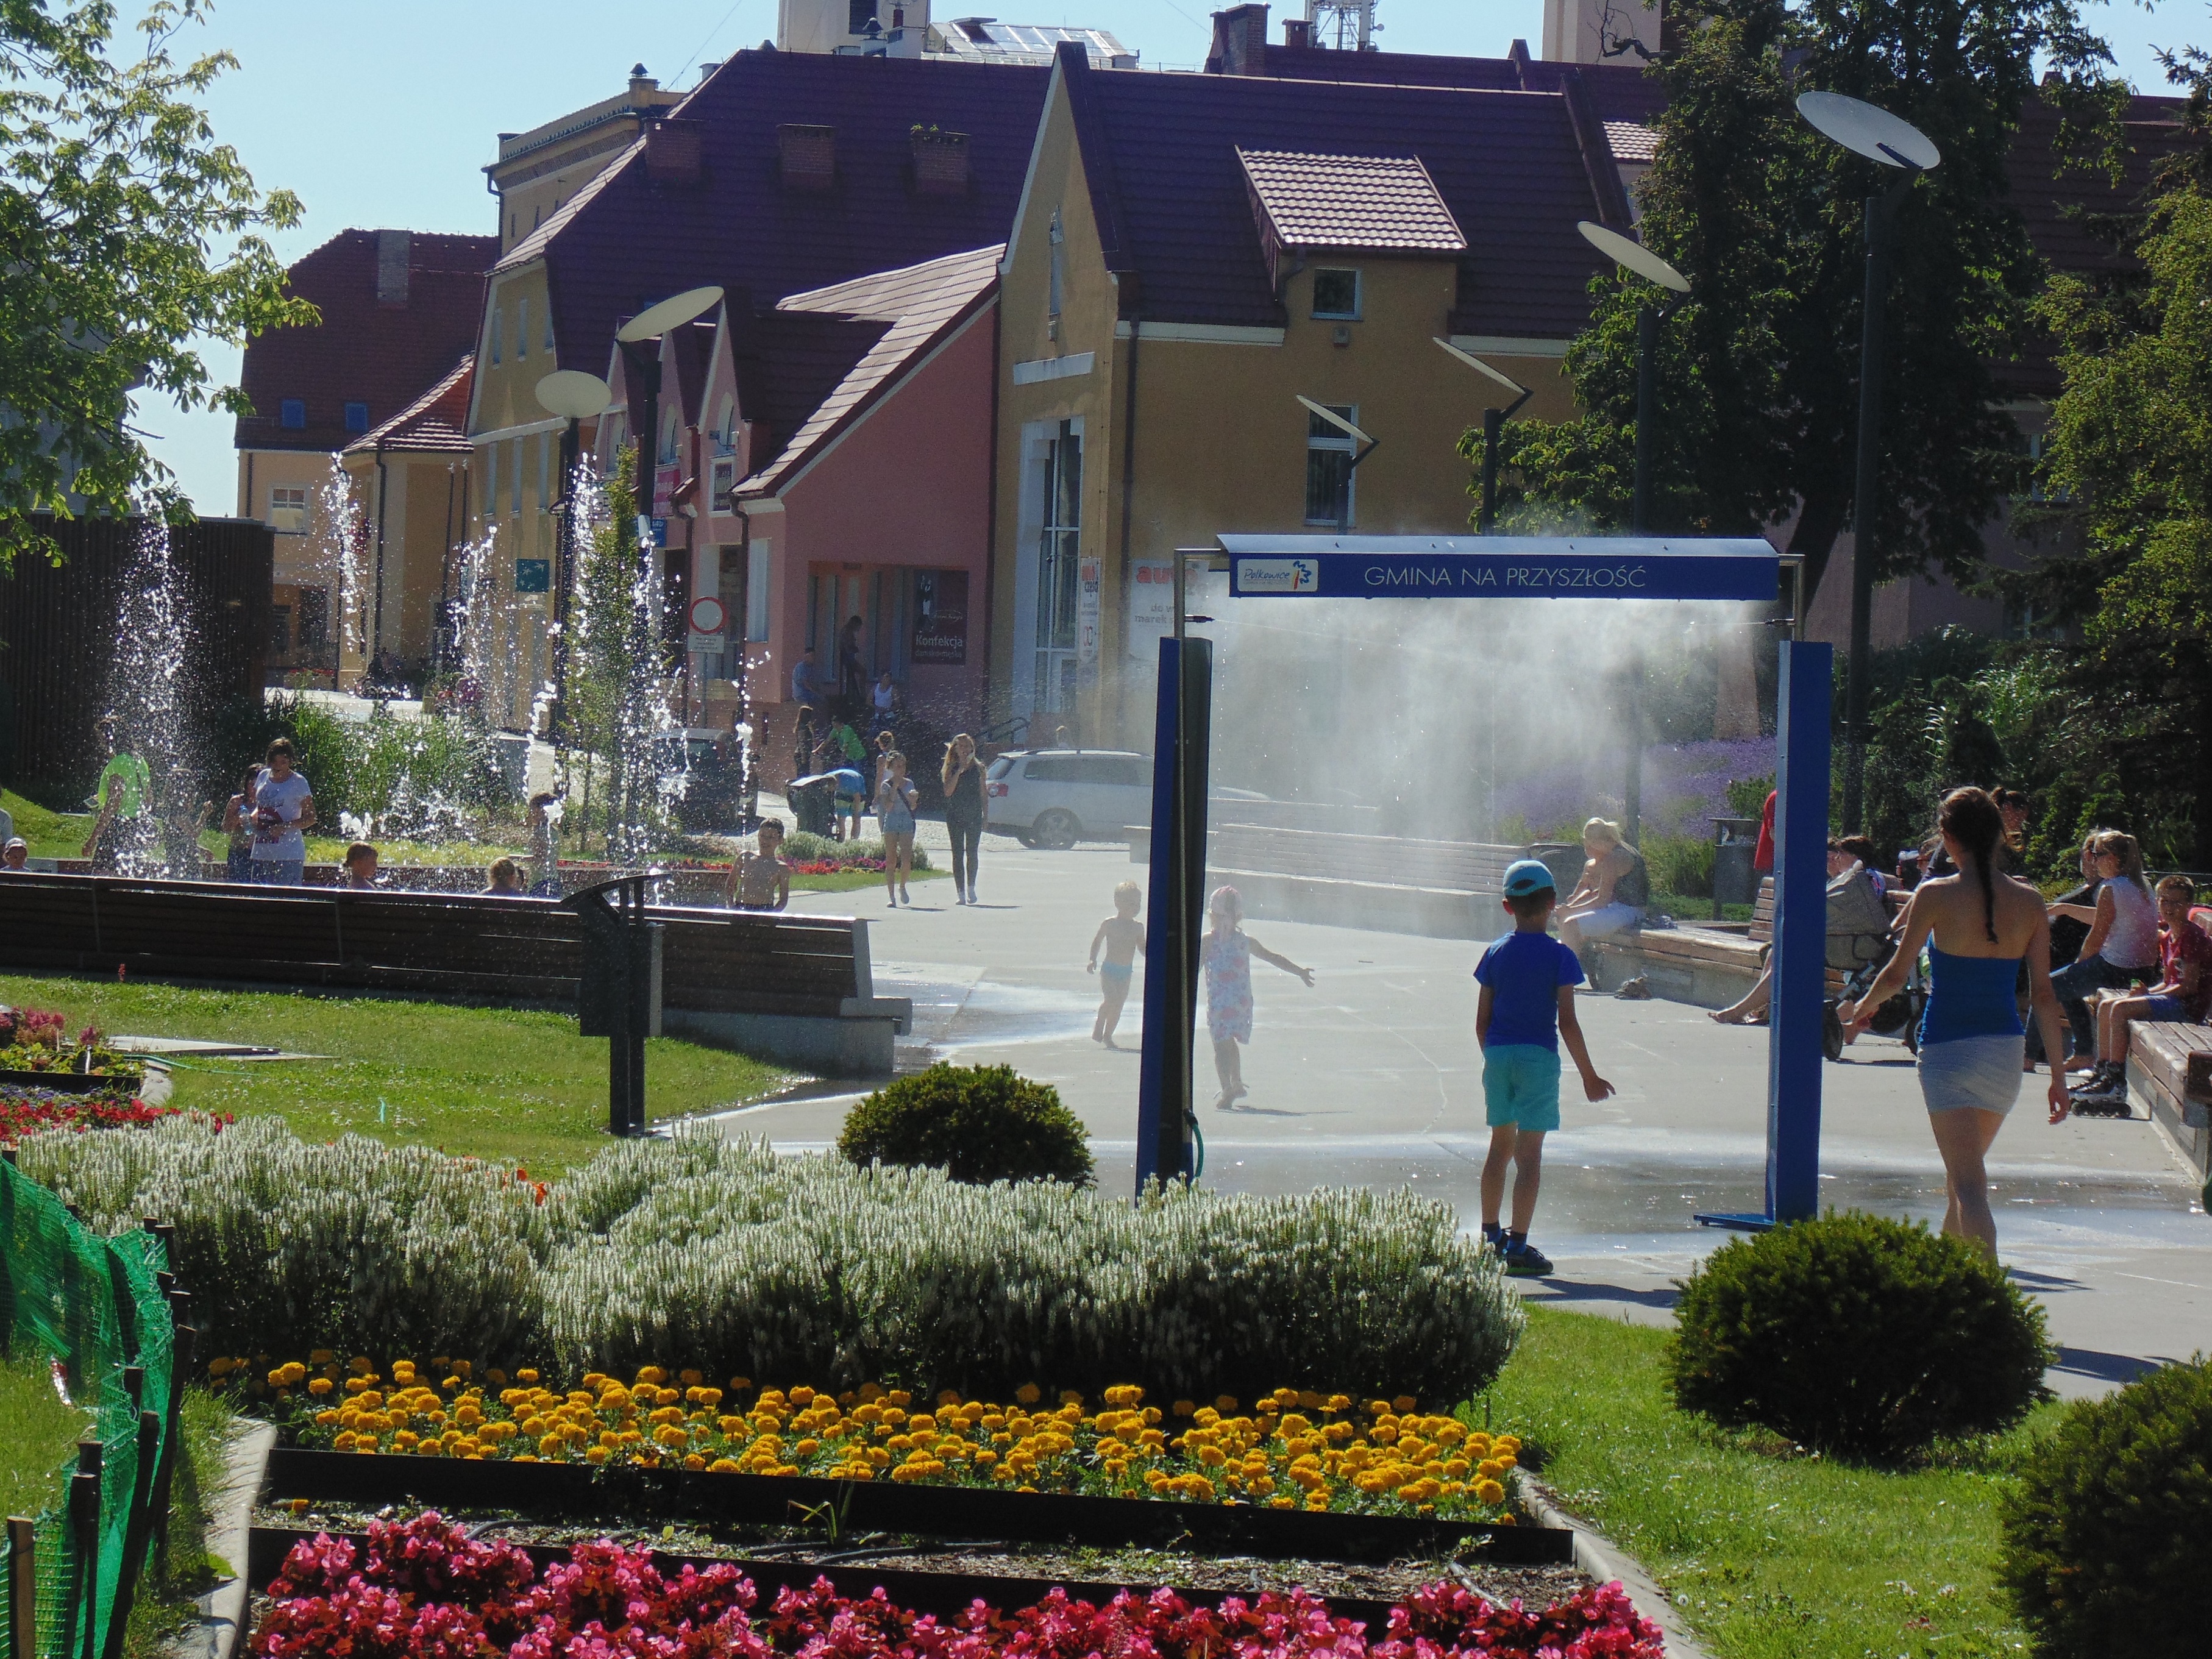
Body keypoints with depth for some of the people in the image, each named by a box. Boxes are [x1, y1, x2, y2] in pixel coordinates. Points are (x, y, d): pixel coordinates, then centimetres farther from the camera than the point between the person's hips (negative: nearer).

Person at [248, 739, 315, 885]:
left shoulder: (298, 782, -4)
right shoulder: (264, 777, 12)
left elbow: (310, 818, -4)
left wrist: (285, 827, -18)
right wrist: (252, 817, 2)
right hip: (262, 853, 6)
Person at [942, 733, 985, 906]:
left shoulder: (978, 768, 7)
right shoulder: (951, 769, 4)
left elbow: (983, 793, 10)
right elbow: (948, 791, -9)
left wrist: (985, 816, 6)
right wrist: (959, 771, -15)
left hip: (974, 815, 0)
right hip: (955, 816, 0)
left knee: (972, 853, -4)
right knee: (958, 854, 0)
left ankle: (971, 888, 10)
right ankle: (961, 893, 2)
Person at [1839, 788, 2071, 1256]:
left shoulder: (1936, 896, -11)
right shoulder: (2028, 901, 0)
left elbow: (1896, 976, -4)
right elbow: (2043, 995, 1)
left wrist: (1860, 1008, 16)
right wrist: (2058, 1073, 7)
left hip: (1948, 1048, -5)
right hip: (2006, 1048, 5)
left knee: (1968, 1183, -8)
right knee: (1964, 1171, 24)